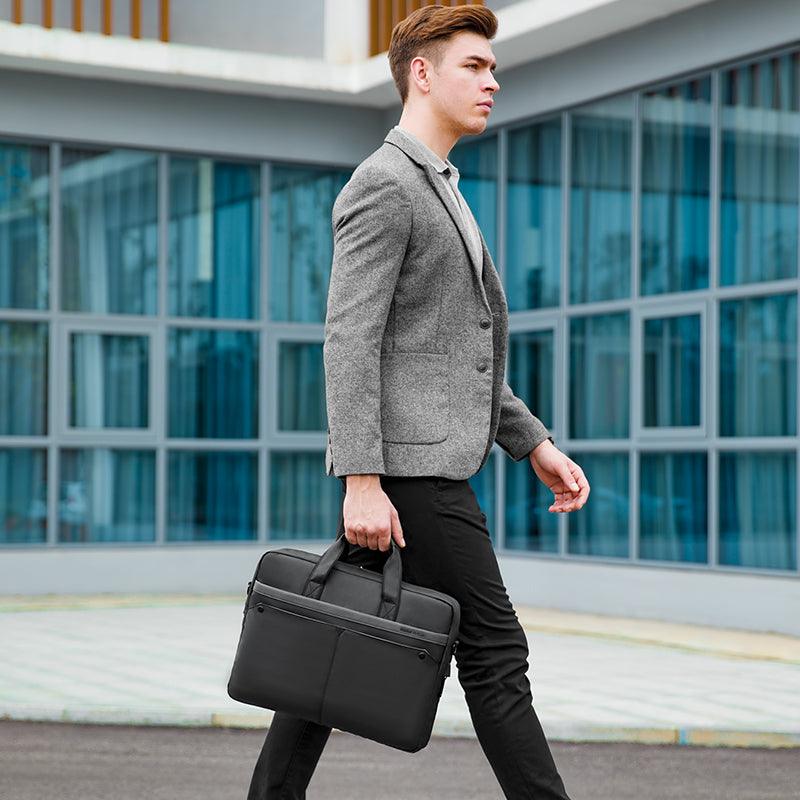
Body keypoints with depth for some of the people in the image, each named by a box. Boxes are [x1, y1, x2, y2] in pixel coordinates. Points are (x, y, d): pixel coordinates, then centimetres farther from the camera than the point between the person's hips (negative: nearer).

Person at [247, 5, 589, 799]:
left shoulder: (437, 193, 22)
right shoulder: (382, 182, -10)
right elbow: (349, 342, -17)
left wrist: (533, 443, 19)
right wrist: (361, 483, -23)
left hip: (425, 463, 10)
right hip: (407, 467, -10)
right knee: (493, 652, -6)